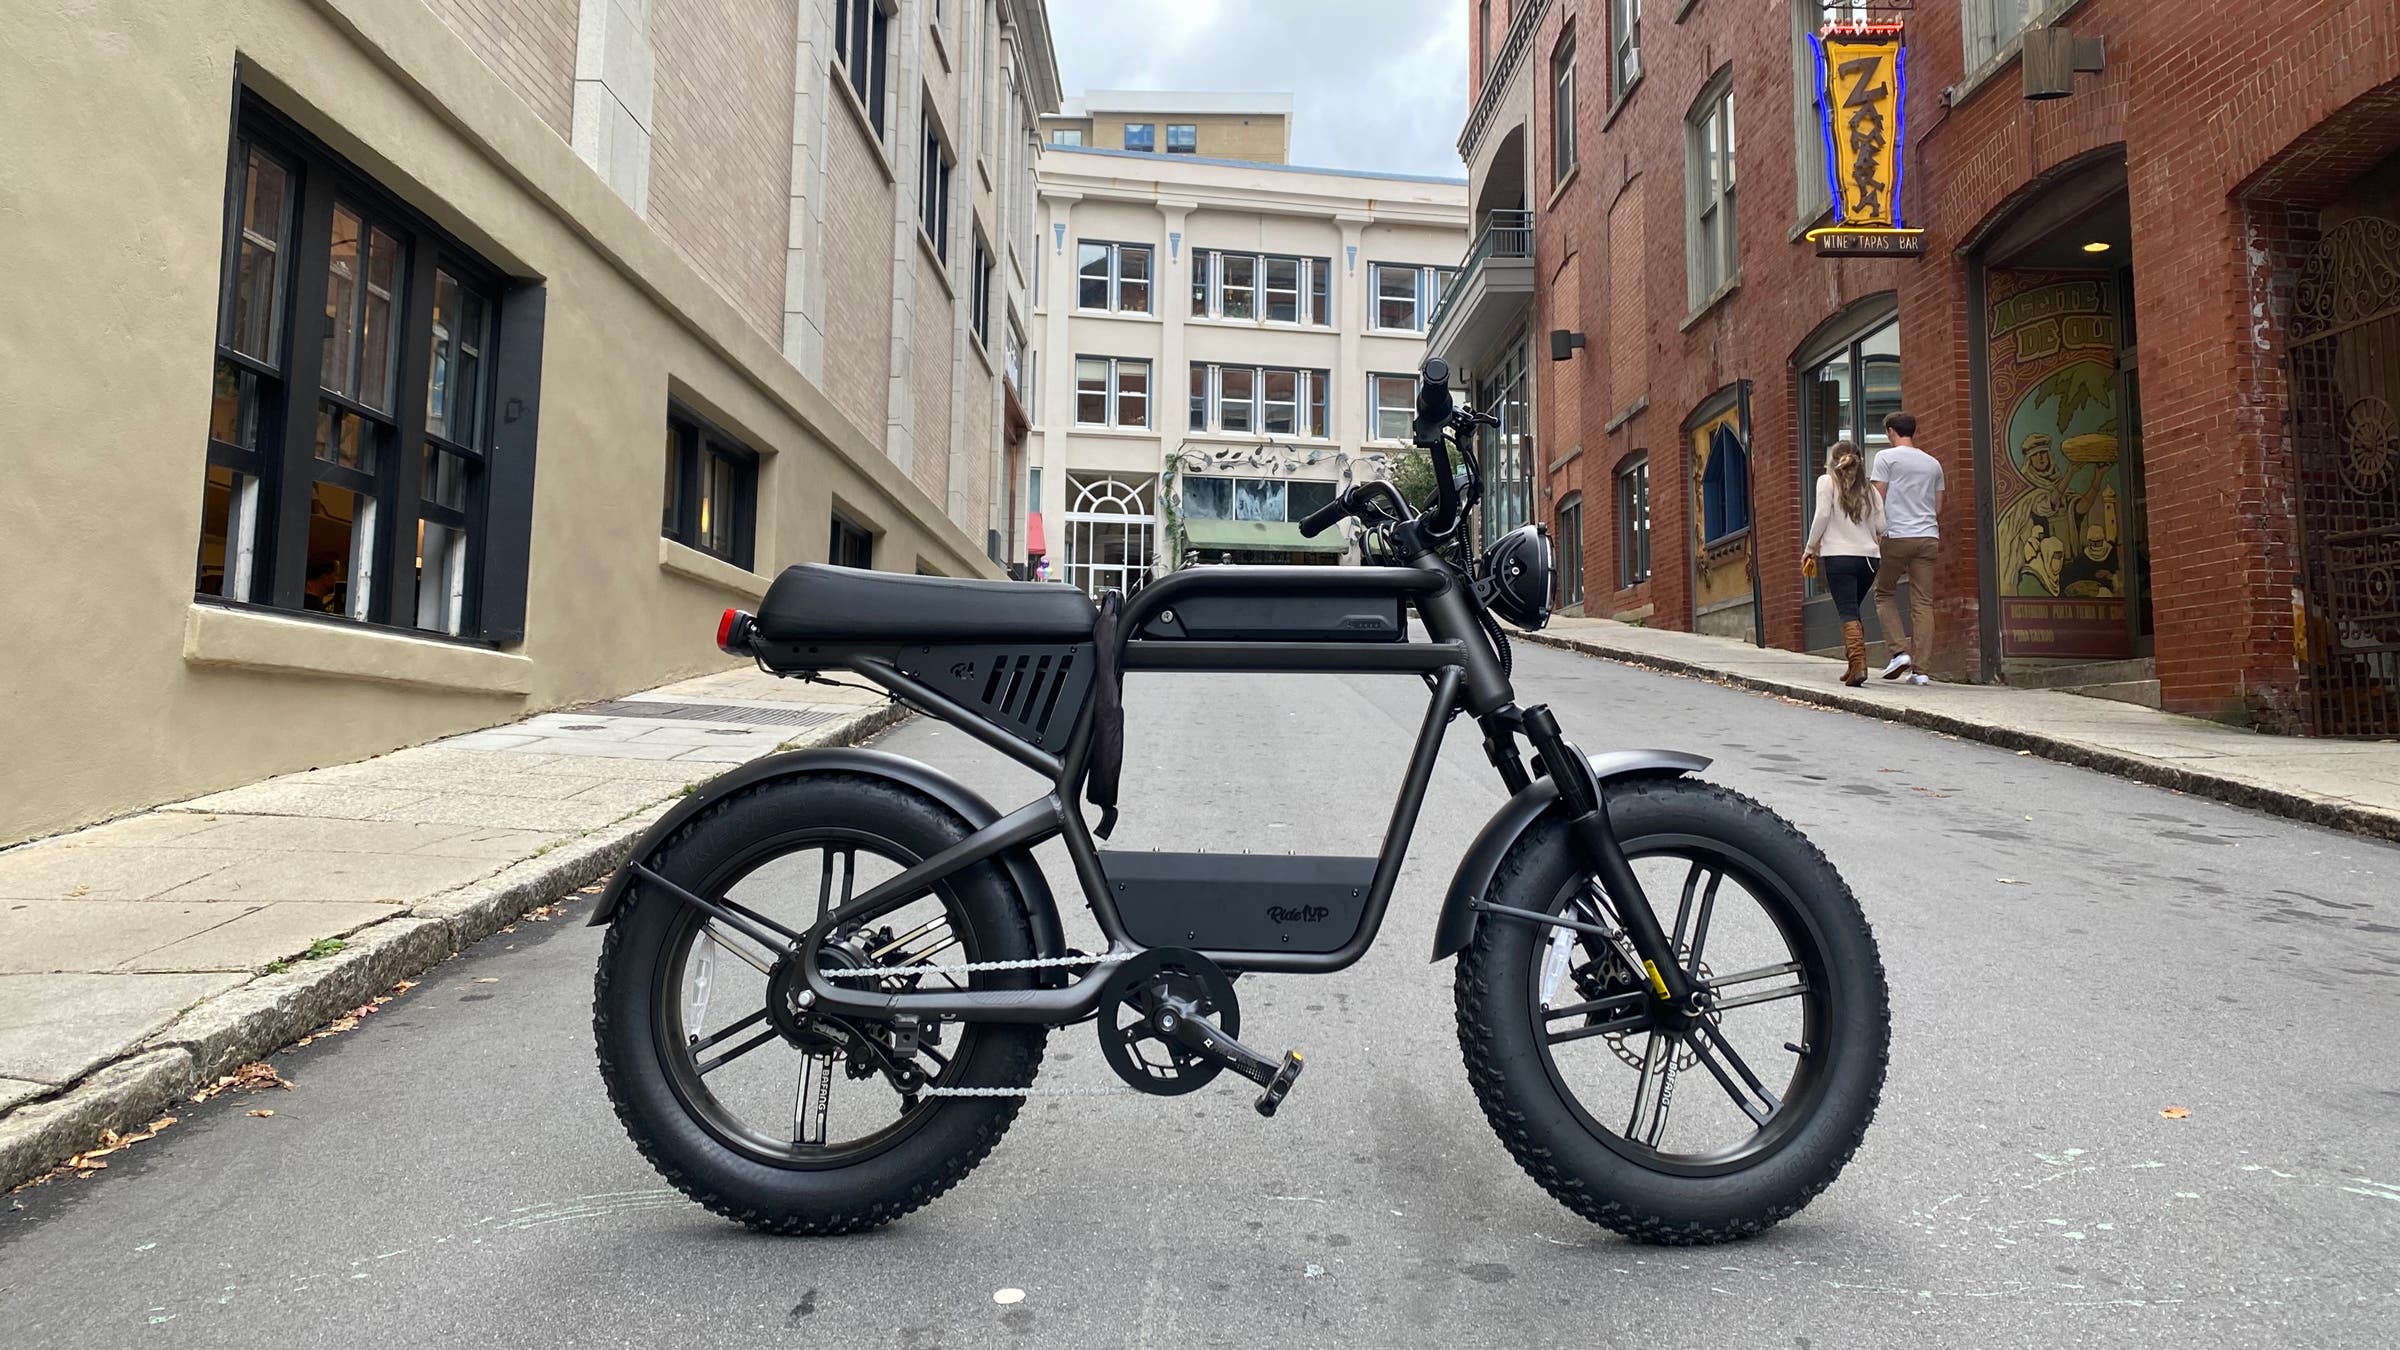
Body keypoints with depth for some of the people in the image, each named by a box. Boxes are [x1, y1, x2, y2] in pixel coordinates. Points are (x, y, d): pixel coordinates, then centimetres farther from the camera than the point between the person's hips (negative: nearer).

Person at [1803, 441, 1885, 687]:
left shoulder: (1827, 481, 2)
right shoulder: (1869, 488, 14)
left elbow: (1822, 516, -7)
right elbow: (1881, 526, 7)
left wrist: (1811, 548, 2)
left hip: (1839, 556, -5)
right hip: (1869, 556, 5)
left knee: (1848, 612, -8)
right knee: (1852, 610, 17)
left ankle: (1858, 663, -22)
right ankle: (1855, 665, 15)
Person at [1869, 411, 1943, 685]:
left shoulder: (1886, 457, 0)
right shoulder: (1933, 463, 15)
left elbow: (1878, 499, -5)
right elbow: (1938, 507, 17)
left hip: (1897, 536, -4)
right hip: (1928, 538, 4)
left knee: (1884, 593, 12)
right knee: (1923, 602, 2)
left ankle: (1900, 651, -4)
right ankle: (1920, 670, 0)